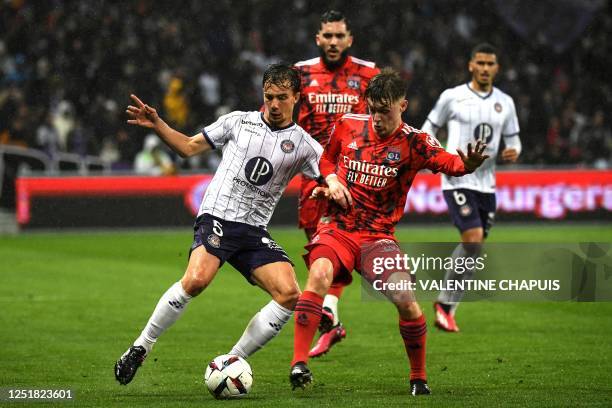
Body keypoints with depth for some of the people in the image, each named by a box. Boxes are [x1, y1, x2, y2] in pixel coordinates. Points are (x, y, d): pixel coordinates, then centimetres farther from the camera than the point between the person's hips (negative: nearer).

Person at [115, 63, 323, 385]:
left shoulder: (303, 144, 9)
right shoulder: (239, 122, 8)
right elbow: (189, 147, 15)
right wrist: (156, 125, 2)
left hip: (255, 231, 3)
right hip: (217, 217, -3)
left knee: (290, 294, -18)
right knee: (197, 278, -31)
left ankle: (233, 361, -4)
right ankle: (141, 348, -15)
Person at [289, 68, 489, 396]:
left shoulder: (412, 142, -3)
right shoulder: (348, 125, 4)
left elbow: (447, 161, -22)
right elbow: (327, 159, 23)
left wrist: (465, 164, -45)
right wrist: (331, 180, 0)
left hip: (379, 234, 0)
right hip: (337, 229, 0)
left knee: (406, 301, -15)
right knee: (319, 274, -31)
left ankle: (419, 377, 10)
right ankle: (299, 363, -29)